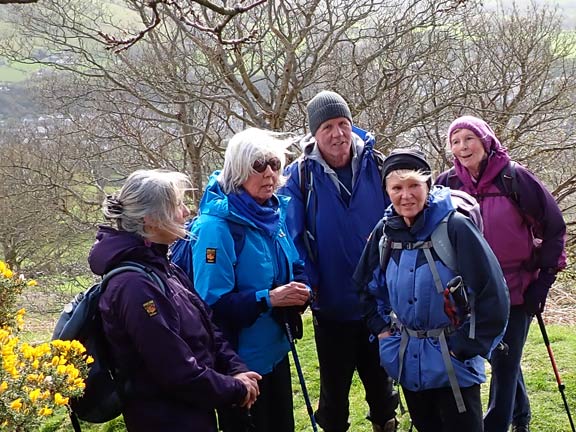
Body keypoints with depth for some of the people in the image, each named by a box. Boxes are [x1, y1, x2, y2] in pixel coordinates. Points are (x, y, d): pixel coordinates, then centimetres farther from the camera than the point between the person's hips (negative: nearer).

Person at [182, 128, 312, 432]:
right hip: (240, 360, -7)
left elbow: (294, 268, 13)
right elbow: (212, 302, -24)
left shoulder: (274, 213, 2)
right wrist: (268, 299, -30)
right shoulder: (216, 225, -22)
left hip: (275, 349, 8)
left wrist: (300, 290, -8)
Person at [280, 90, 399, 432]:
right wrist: (308, 285, -16)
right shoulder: (300, 176, -10)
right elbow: (294, 238, -10)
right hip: (332, 305, -1)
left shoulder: (376, 165, -5)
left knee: (380, 376, 18)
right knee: (334, 383, 14)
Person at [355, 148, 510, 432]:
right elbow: (369, 284, 17)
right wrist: (381, 329, 9)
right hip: (408, 360, 5)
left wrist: (468, 347, -16)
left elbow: (492, 293, -19)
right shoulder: (385, 231, 0)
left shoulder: (455, 227, -18)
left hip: (453, 365, -5)